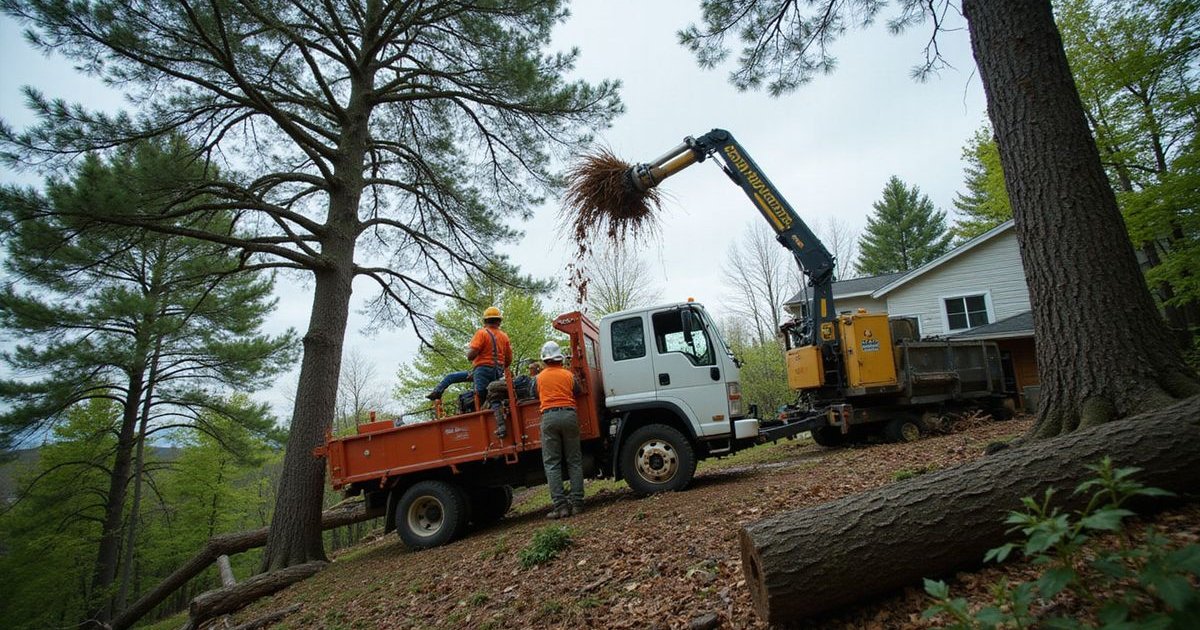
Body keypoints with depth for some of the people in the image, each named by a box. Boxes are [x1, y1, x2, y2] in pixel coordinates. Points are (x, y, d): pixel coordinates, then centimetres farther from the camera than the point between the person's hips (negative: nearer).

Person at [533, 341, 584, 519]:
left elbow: (535, 395, 21)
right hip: (569, 414, 1)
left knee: (552, 464, 1)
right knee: (574, 461, 7)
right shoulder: (569, 375, 10)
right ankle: (576, 502, 4)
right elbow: (578, 393, 20)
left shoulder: (539, 378, 9)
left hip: (549, 417, -1)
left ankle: (560, 505, -6)